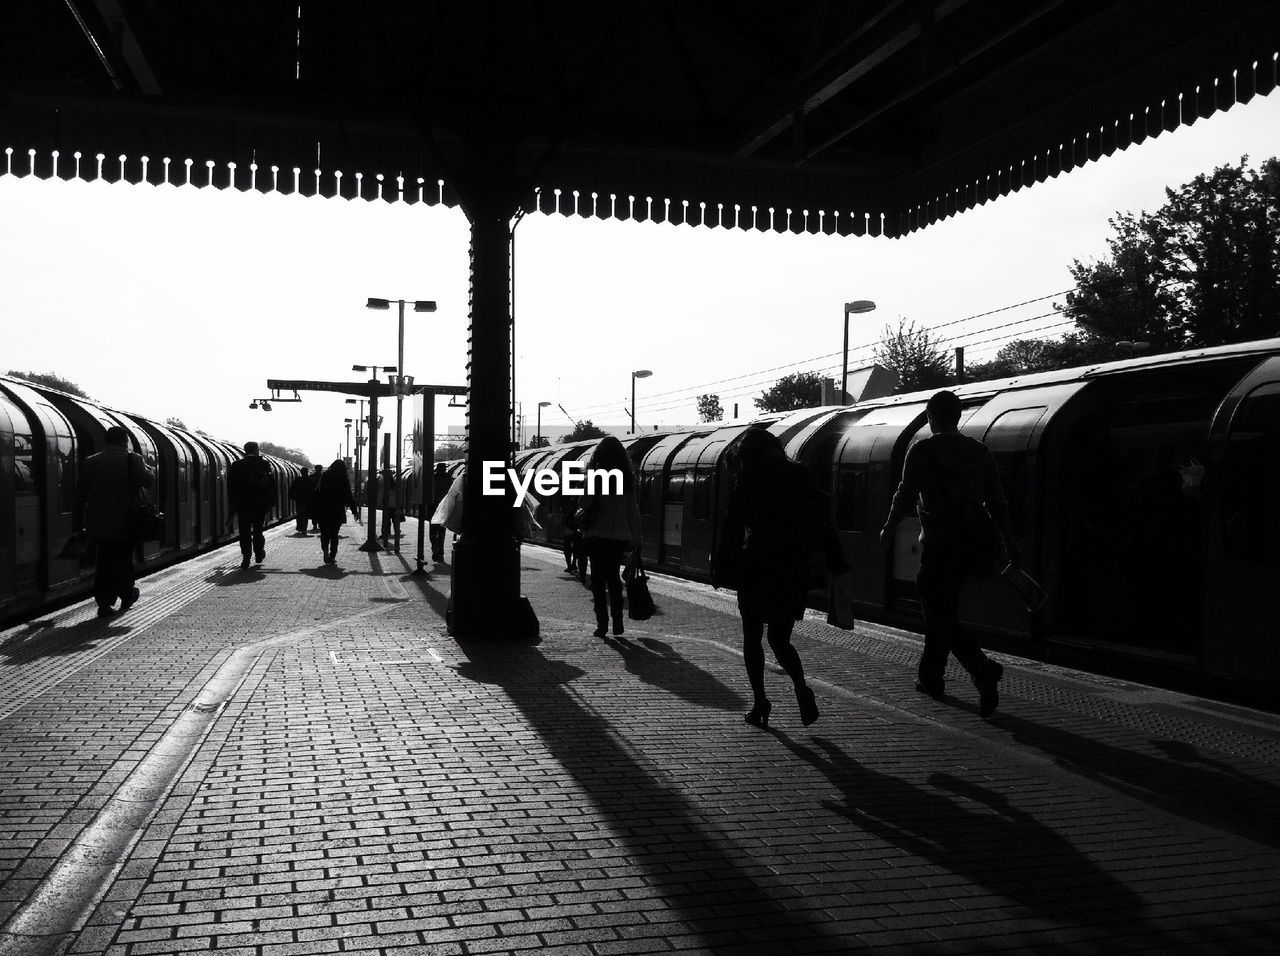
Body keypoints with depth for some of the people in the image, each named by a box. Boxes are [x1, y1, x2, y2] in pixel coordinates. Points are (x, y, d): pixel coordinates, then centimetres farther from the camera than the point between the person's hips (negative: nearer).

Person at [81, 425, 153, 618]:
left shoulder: (90, 462, 6)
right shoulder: (132, 459, -8)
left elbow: (83, 492, 8)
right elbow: (148, 480, -20)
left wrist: (83, 522, 13)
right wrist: (148, 468, 2)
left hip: (99, 522, 3)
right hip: (125, 522, -3)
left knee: (104, 560, 8)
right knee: (124, 559, 12)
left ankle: (104, 602, 2)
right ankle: (127, 596, 24)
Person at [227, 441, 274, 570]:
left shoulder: (236, 465, 0)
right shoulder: (264, 464, -1)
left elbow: (230, 486, 2)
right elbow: (272, 485, -1)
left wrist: (233, 504, 9)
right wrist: (270, 502, 6)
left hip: (242, 505, 0)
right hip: (261, 505, 0)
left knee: (244, 532, 2)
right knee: (258, 530, 14)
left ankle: (246, 559, -4)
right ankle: (259, 554, 20)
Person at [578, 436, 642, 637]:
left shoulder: (594, 475, -8)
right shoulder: (627, 477, 2)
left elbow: (585, 505, -9)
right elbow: (633, 510, 5)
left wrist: (582, 524, 10)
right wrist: (635, 538, 9)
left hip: (597, 534, -3)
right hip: (620, 535, 3)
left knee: (598, 579, 4)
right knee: (614, 577, 17)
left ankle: (602, 623, -2)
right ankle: (617, 621, 14)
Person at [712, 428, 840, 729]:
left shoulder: (747, 479, -3)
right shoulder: (800, 475, 7)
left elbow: (732, 528, -5)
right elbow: (820, 525, 5)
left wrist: (721, 570, -1)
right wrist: (835, 564, 7)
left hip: (757, 568, -3)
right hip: (794, 570, 3)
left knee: (752, 639, 10)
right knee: (780, 640, 12)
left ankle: (760, 701, 4)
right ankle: (801, 688, -11)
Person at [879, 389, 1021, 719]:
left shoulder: (921, 451, -6)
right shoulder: (979, 451, 8)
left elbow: (905, 496, -5)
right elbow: (997, 501, 7)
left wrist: (888, 529, 10)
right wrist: (1010, 543, 10)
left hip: (939, 542, -6)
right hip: (975, 541, 6)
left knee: (940, 617, -2)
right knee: (942, 609, 19)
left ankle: (984, 670, -21)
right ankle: (930, 676, 28)